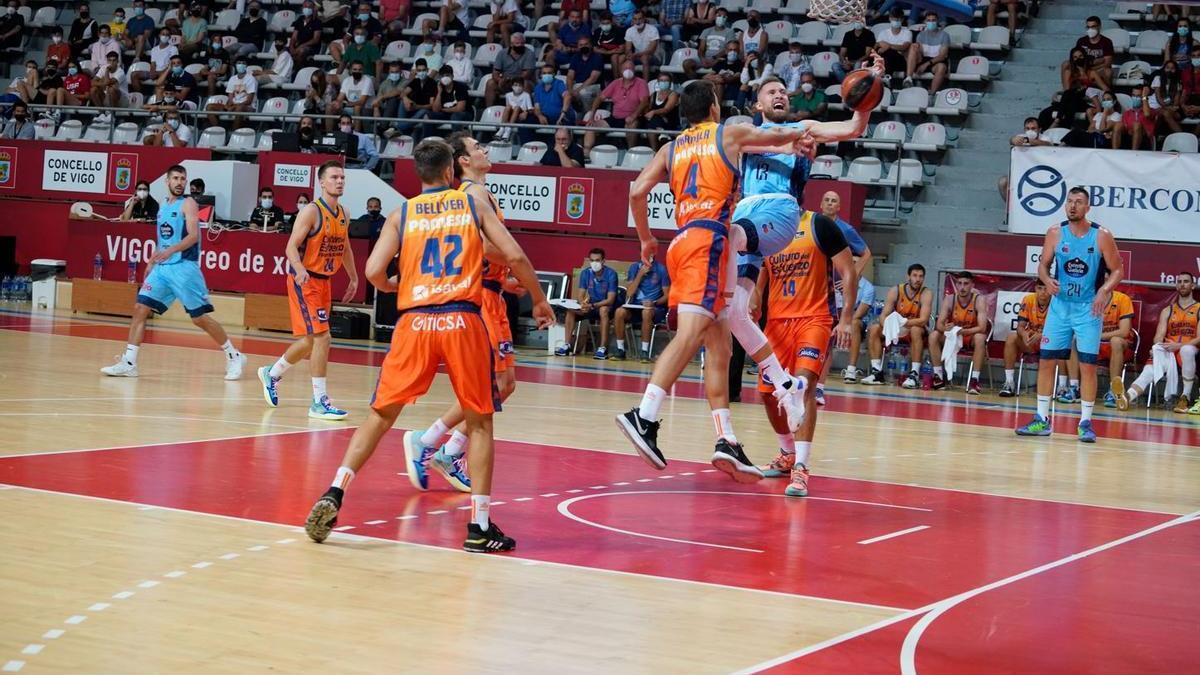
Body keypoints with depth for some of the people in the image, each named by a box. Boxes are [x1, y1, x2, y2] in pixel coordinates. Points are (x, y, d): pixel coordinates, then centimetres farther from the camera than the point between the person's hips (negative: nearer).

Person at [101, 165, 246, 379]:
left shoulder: (188, 204, -6)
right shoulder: (163, 206, 16)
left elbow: (193, 235, -19)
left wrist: (171, 250, -32)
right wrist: (152, 262, 22)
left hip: (184, 267, -7)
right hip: (162, 268, 7)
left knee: (200, 317, -5)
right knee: (140, 308, -3)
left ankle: (234, 356, 9)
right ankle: (128, 363, -2)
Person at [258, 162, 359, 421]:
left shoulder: (344, 214, 9)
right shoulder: (312, 211, -14)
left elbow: (345, 248, 24)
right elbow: (291, 247, -20)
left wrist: (353, 278, 23)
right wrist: (300, 270, -36)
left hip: (325, 281, 8)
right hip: (304, 281, -8)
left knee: (310, 341, 15)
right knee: (322, 337, -15)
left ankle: (271, 374, 39)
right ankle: (319, 402, -11)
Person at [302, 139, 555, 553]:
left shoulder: (402, 214, 12)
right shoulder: (474, 205, 11)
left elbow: (373, 271, 1)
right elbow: (514, 257, 2)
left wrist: (389, 286, 24)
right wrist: (540, 301, 16)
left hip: (415, 321, 1)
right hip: (463, 319, -1)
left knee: (381, 414, 11)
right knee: (479, 422, 11)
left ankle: (333, 496, -2)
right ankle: (480, 527, 5)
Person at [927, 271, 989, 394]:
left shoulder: (979, 300, -19)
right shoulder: (949, 299, -11)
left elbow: (982, 328, -28)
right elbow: (939, 325, -16)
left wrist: (960, 331, -39)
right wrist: (946, 328, -40)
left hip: (972, 335, -3)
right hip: (952, 336, 3)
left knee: (980, 338, -36)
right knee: (933, 336, -22)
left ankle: (974, 380, -34)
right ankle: (938, 376, -15)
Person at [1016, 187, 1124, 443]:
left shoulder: (1102, 236, -8)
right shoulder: (1055, 233, -1)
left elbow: (1118, 270, -2)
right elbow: (1043, 265, 8)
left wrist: (1104, 290, -20)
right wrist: (1048, 281, -14)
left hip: (1089, 307, -3)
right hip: (1060, 304, 3)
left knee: (1088, 365, -5)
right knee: (1046, 361, 2)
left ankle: (1086, 423, 3)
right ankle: (1042, 419, 11)